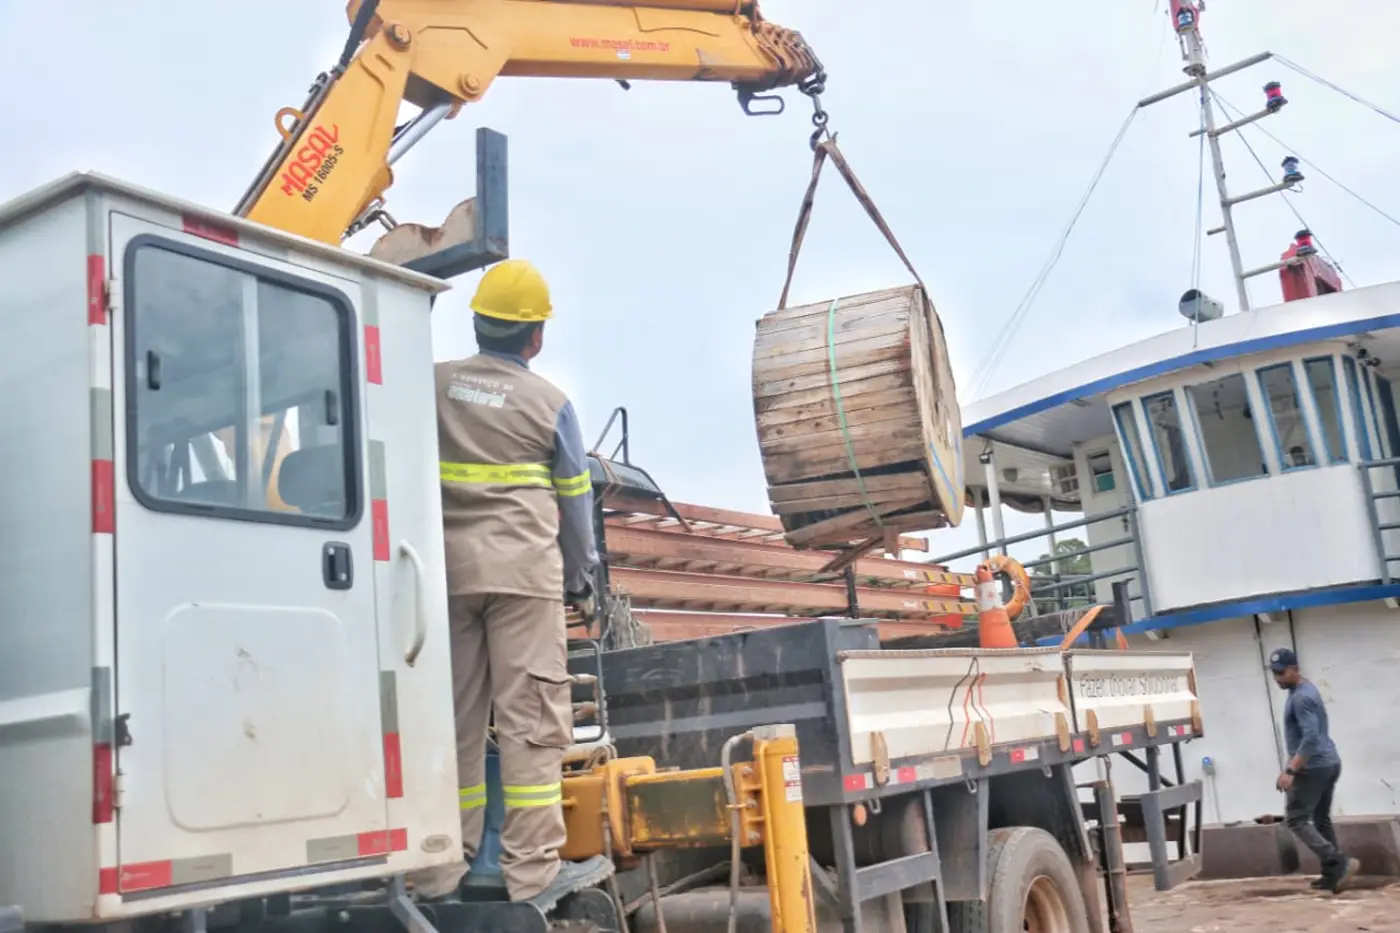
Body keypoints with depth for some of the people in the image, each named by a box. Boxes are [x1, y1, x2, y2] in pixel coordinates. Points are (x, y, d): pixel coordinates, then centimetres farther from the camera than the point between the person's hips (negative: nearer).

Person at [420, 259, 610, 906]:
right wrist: (581, 574, 20)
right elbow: (574, 500, 6)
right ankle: (533, 870, 0)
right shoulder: (549, 402, -1)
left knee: (454, 716, 11)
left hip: (447, 567, 4)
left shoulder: (433, 384, 6)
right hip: (523, 569, -4)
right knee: (531, 718, -1)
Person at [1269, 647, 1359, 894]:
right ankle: (1332, 875, 13)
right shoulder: (1305, 689, 14)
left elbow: (1311, 737, -27)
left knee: (1296, 819, -6)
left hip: (1312, 767, -10)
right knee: (1322, 820, 13)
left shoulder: (1301, 698, -18)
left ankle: (1339, 863, -14)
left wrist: (1290, 771, -30)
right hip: (1329, 763, 10)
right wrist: (1293, 765, 27)